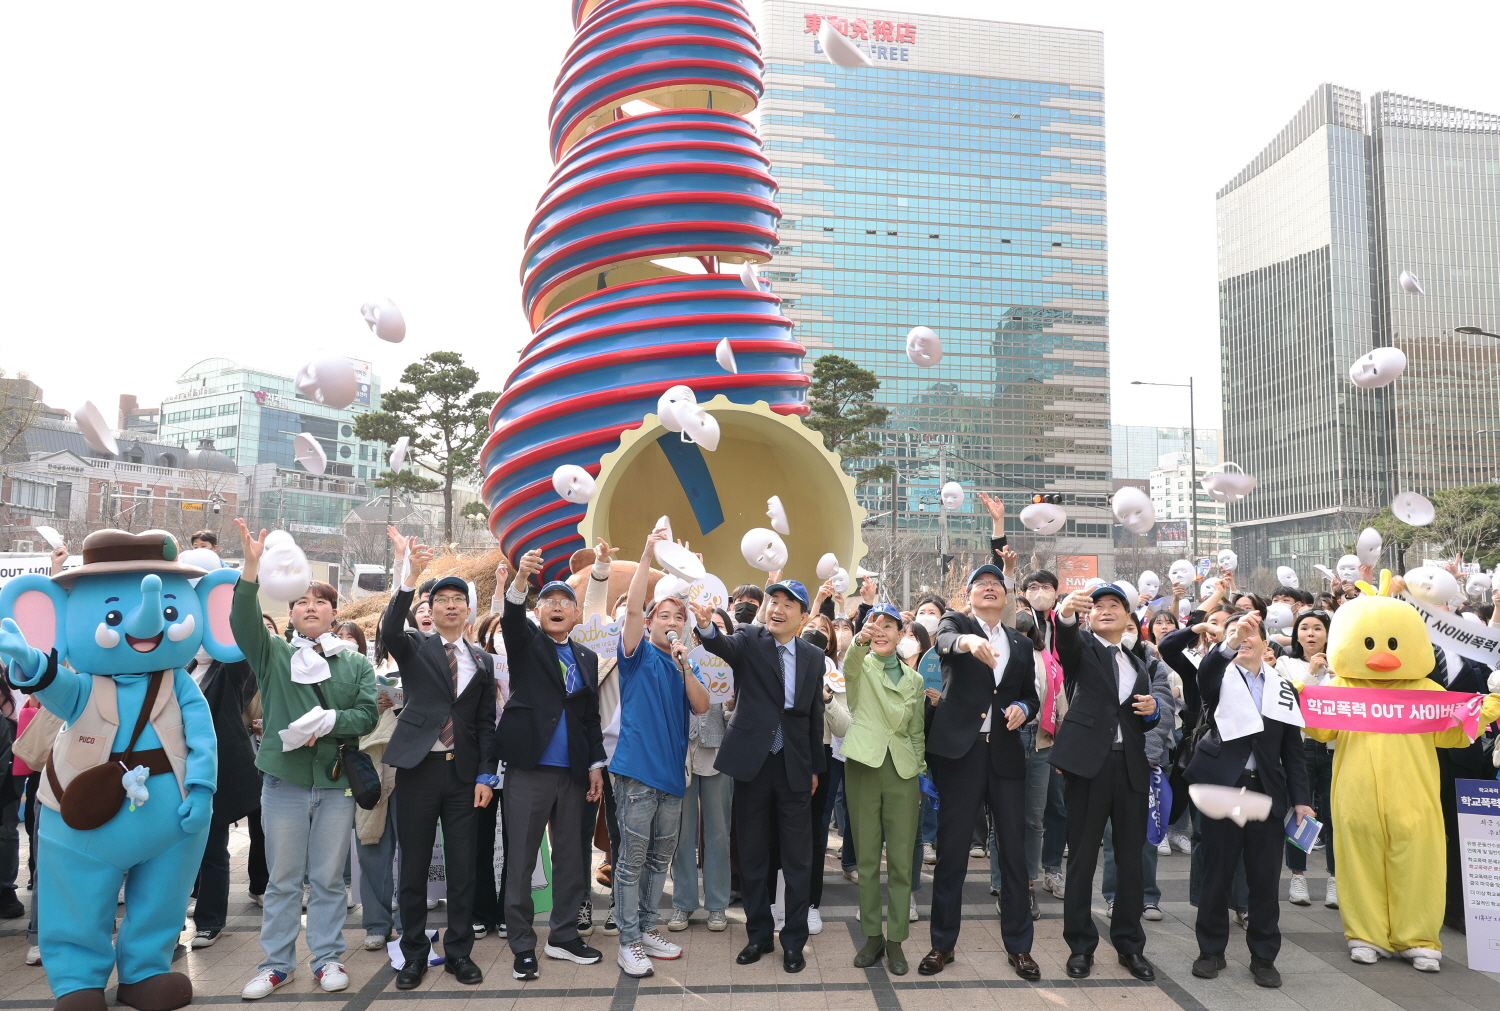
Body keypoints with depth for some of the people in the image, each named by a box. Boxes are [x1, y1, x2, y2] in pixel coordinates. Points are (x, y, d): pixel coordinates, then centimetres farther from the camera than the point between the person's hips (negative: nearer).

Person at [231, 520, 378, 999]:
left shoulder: (357, 663, 6)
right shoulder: (273, 653, 4)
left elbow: (367, 715, -2)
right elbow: (243, 621, -15)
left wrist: (328, 721, -20)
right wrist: (251, 567, -29)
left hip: (336, 783, 0)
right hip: (284, 779, 0)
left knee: (328, 878, 9)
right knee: (283, 879, 9)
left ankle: (328, 958, 22)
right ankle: (276, 963, 23)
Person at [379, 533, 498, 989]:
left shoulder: (482, 660, 10)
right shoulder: (414, 646, 3)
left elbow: (486, 722, 9)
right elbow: (388, 632, -21)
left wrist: (486, 775, 1)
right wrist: (410, 577, -34)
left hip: (464, 773, 2)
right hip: (418, 768, -2)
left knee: (462, 867, 5)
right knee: (413, 866, 6)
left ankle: (459, 952, 19)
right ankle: (414, 954, 21)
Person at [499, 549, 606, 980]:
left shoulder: (587, 658, 13)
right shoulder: (526, 642, 3)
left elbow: (592, 716, 15)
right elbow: (512, 615, -19)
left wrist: (596, 765, 8)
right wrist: (521, 577, -37)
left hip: (573, 772, 4)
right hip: (529, 768, -4)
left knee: (571, 857, 11)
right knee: (520, 859, 2)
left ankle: (563, 936, 25)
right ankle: (523, 945, 14)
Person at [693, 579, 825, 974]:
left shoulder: (813, 656, 4)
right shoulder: (750, 639, -4)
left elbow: (815, 715, 8)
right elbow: (725, 647, -27)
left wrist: (815, 768, 10)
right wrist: (707, 627, -49)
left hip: (795, 767, 1)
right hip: (753, 763, -1)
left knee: (798, 859, 6)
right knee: (752, 854, 11)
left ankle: (794, 941, 22)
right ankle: (759, 934, 28)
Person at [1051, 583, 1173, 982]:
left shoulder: (1138, 665, 20)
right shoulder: (1082, 647, 5)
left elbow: (1144, 723, 21)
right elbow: (1066, 640, -20)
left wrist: (1152, 709, -3)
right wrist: (1066, 613, -43)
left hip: (1130, 765, 4)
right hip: (1088, 760, -4)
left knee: (1132, 858, 9)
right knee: (1082, 856, 2)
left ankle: (1130, 944, 24)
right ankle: (1080, 946, 14)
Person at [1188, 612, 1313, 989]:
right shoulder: (1220, 679, 2)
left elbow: (1293, 750, 10)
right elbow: (1205, 672, -25)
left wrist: (1301, 799, 3)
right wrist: (1230, 642, -42)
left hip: (1267, 791, 2)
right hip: (1223, 786, -2)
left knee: (1265, 878, 7)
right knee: (1217, 873, 6)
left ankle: (1263, 956, 21)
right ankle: (1212, 950, 20)